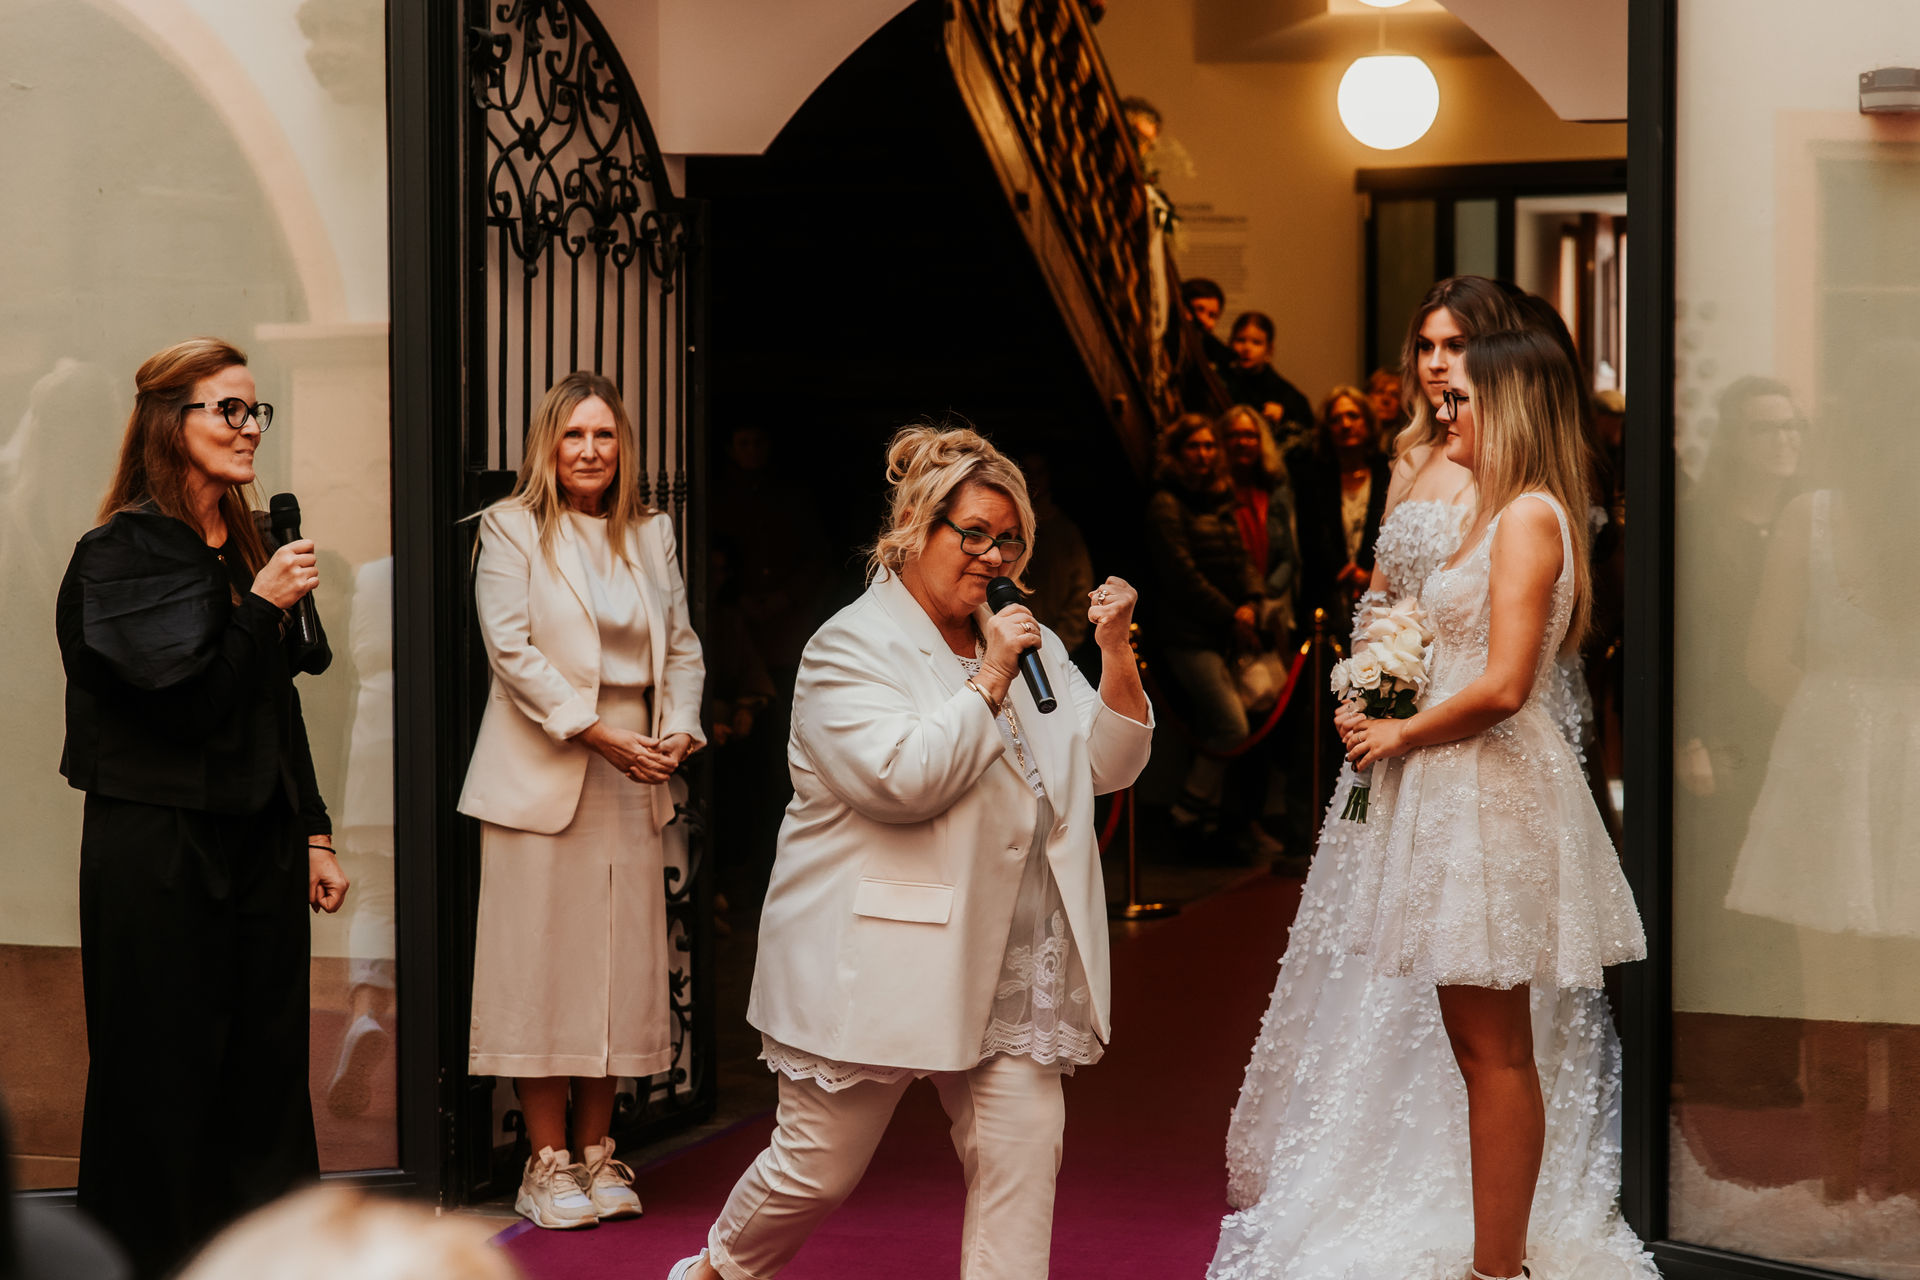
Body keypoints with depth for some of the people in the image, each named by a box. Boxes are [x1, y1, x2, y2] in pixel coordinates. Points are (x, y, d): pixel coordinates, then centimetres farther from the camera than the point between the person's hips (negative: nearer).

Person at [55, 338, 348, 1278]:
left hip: (260, 846, 7)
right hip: (162, 854, -7)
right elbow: (186, 701, -16)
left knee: (266, 1071, 8)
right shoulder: (126, 551, -9)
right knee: (166, 1088, 0)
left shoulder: (247, 548, 13)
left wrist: (312, 831, 15)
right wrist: (264, 607, -15)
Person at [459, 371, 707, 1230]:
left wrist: (678, 728, -6)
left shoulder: (652, 535, 15)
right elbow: (512, 647, -10)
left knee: (622, 961, 5)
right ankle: (548, 1163, 4)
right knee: (544, 965, -3)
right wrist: (597, 733, -17)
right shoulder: (511, 529, 0)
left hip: (633, 781, 4)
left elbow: (682, 645, 14)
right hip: (543, 774, -4)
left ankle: (597, 1151, 14)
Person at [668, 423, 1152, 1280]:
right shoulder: (854, 646, -9)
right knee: (820, 1167, 5)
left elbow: (1109, 764, 10)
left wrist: (1115, 652, -3)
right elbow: (899, 781, -23)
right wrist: (987, 685, -17)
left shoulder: (1029, 645, 13)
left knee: (1022, 1151, -2)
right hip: (880, 963, -6)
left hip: (1009, 973, 6)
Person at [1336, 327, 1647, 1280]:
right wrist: (1387, 717, 9)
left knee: (1494, 1049, -5)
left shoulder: (1530, 516, -14)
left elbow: (1502, 686, -23)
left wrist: (1403, 736, -10)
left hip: (1493, 790, -10)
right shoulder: (1498, 515, 16)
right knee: (1477, 1042, 12)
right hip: (1459, 791, 10)